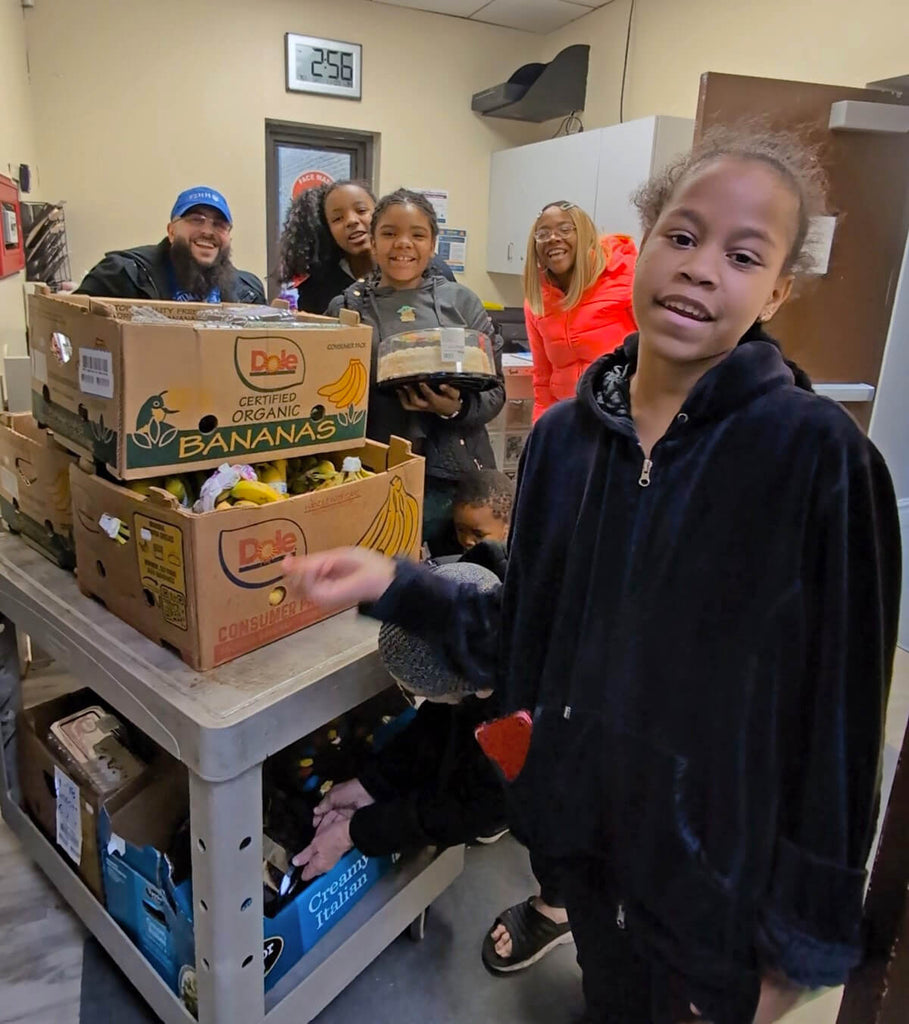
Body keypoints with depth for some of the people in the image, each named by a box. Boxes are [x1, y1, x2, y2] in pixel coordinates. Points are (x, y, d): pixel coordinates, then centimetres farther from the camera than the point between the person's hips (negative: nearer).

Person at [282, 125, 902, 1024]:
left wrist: (799, 943, -8)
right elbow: (524, 631, 0)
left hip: (717, 862, -3)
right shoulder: (563, 435, -6)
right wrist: (394, 586, -13)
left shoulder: (816, 454, -19)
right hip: (581, 822, 4)